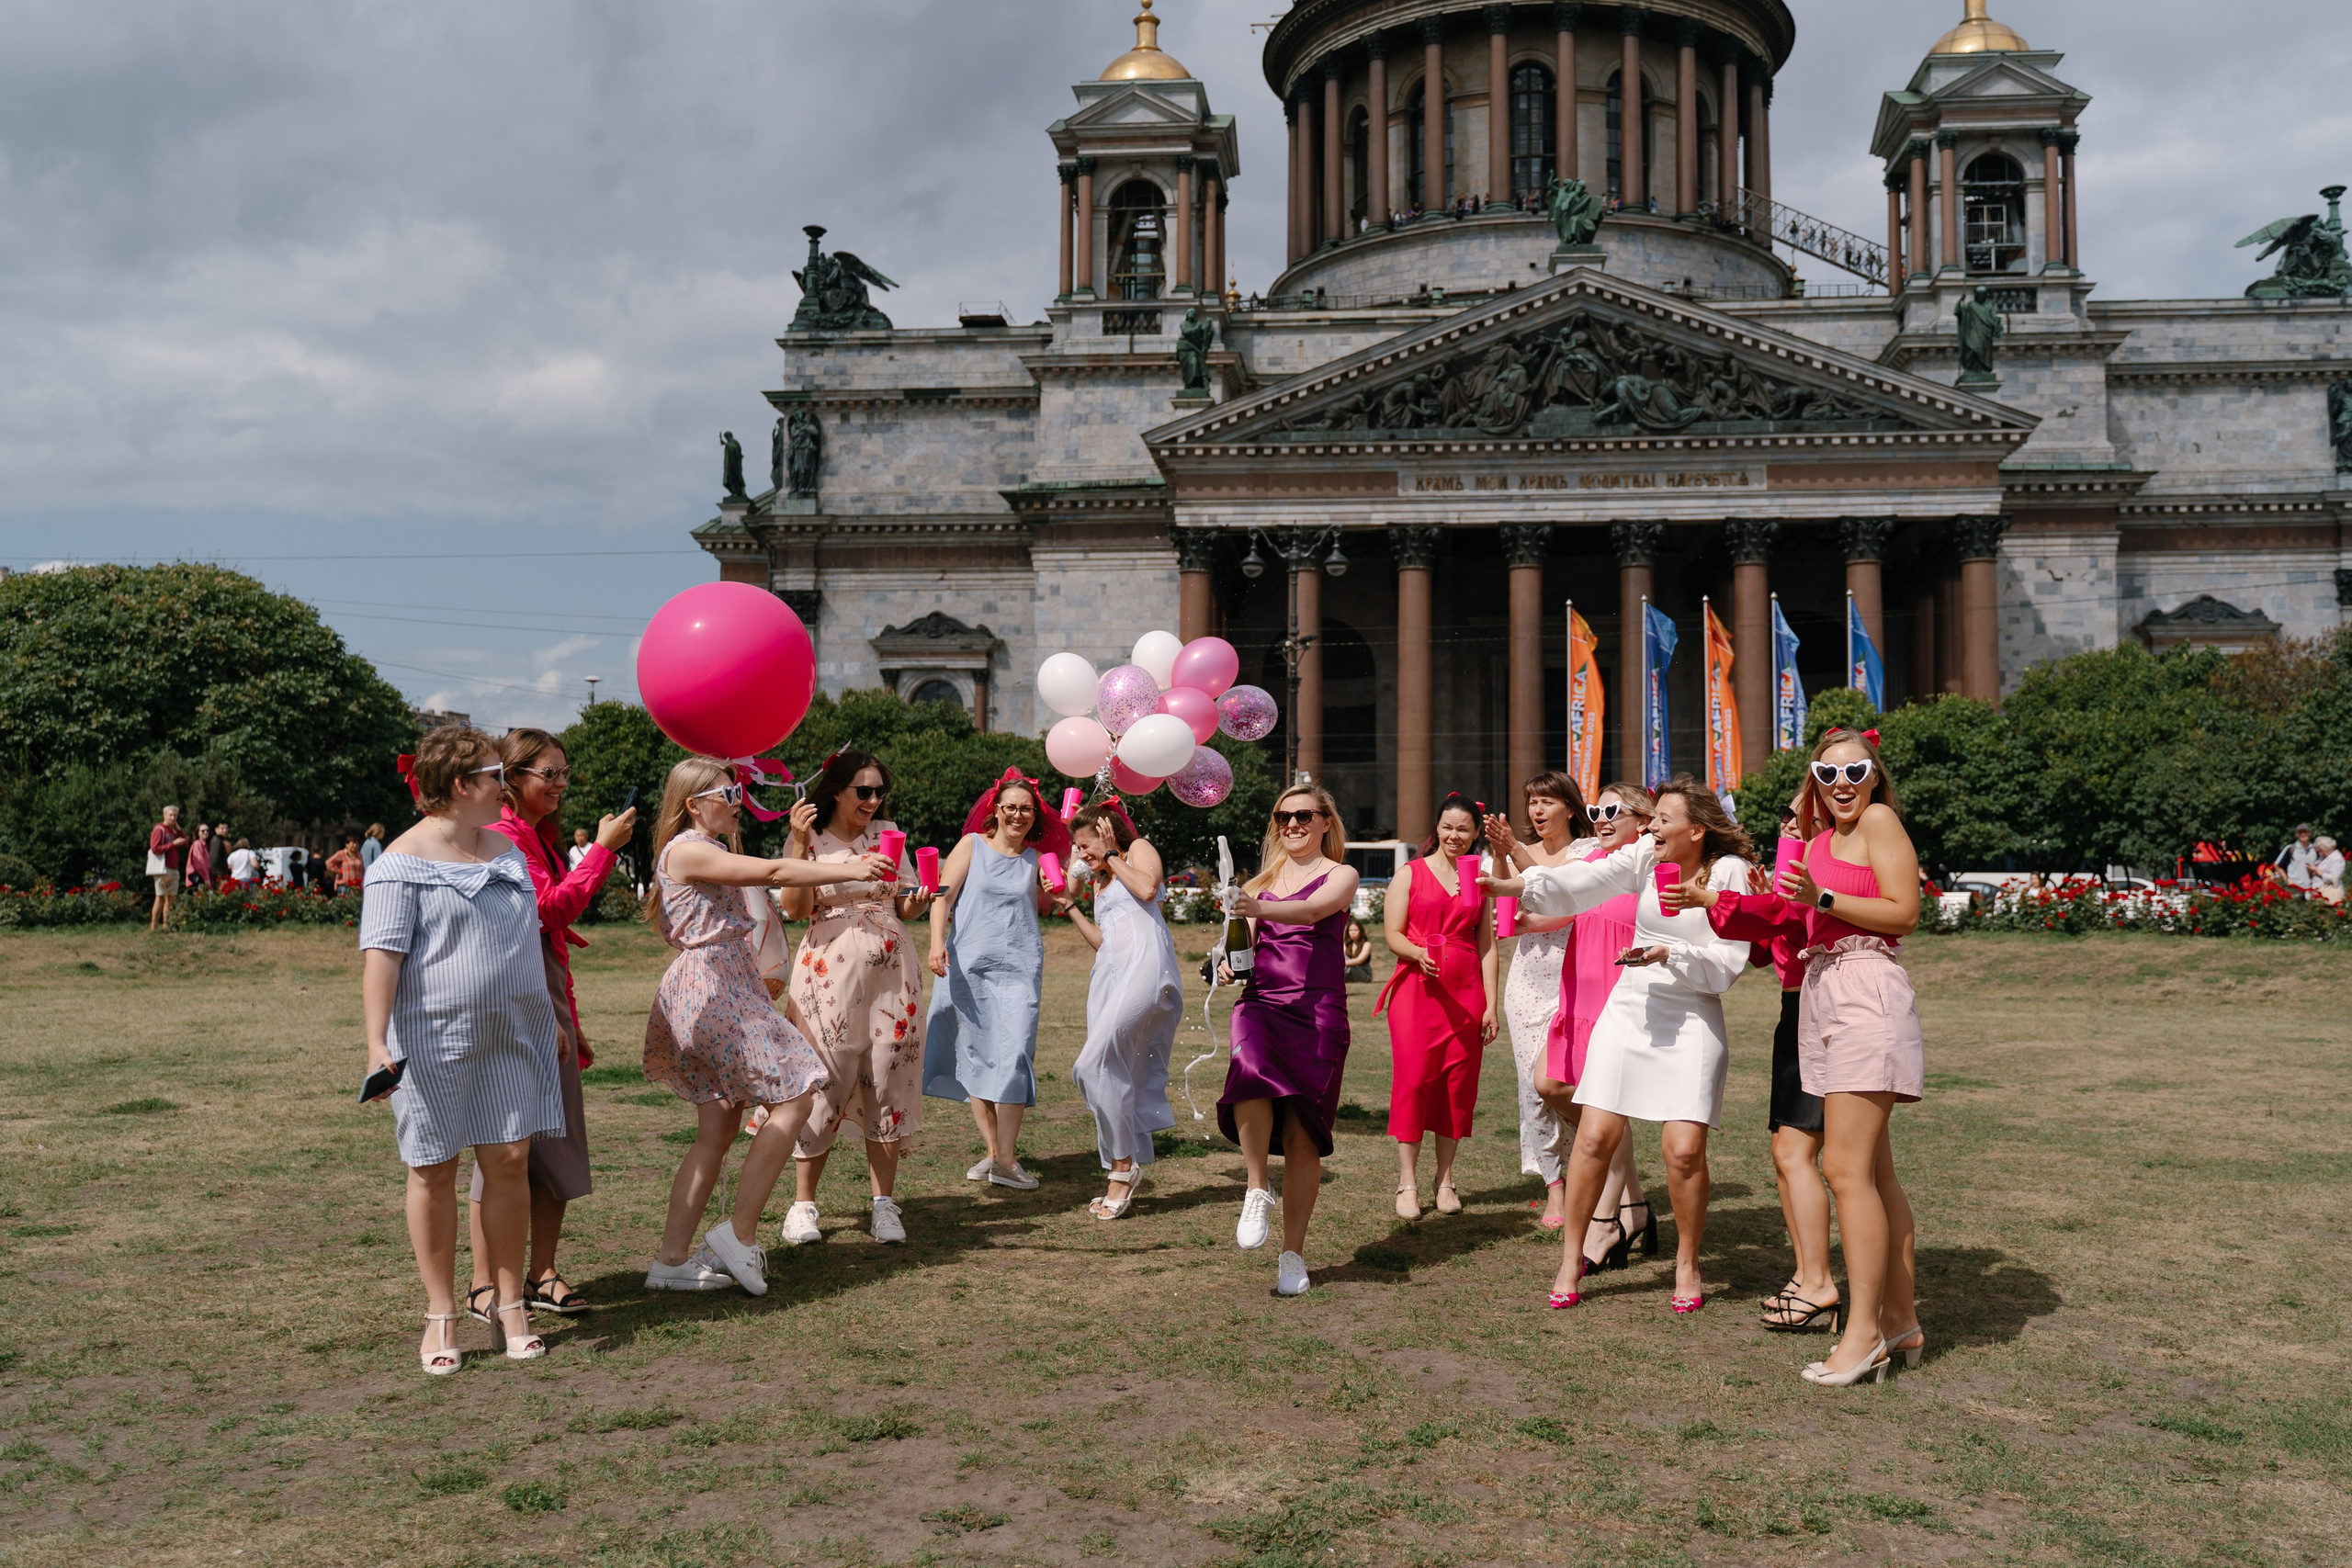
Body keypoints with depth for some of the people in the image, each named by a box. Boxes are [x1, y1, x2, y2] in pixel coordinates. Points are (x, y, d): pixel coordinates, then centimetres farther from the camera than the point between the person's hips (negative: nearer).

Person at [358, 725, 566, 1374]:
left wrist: (551, 1022, 23)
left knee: (509, 1160, 2)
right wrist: (377, 1043, -24)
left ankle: (509, 1305, 14)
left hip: (510, 1036, 5)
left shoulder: (507, 853, 13)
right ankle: (441, 1314, 15)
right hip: (432, 1040, -5)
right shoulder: (403, 863, -8)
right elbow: (381, 956, -15)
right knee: (435, 1170, 3)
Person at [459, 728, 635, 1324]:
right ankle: (483, 1285, 7)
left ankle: (542, 1275, 16)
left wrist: (570, 1022, 22)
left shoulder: (539, 838, 18)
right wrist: (603, 848, -15)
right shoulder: (500, 836, -11)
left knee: (557, 1143, 9)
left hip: (548, 1004, 9)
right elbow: (550, 908, -20)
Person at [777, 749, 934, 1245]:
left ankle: (884, 1204, 9)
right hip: (831, 969, -3)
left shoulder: (887, 833, 11)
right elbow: (795, 909, -8)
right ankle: (803, 1203, 9)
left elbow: (905, 909, 12)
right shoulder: (810, 839, 3)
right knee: (825, 1081, -4)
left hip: (891, 968, 3)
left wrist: (920, 901, -10)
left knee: (888, 1080, 1)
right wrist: (799, 845, -15)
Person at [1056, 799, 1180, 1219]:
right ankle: (1125, 1176, 6)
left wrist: (1112, 854, -2)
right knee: (1119, 1074, 2)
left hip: (1144, 967, -9)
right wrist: (1069, 905, 25)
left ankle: (1124, 1165, -12)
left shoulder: (1140, 850, 9)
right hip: (1110, 974, 9)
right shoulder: (1100, 879, 30)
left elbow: (1147, 888, -13)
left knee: (1096, 1065, -21)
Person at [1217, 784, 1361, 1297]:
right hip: (1261, 1001, 2)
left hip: (1318, 1010, -2)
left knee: (1302, 1136, -4)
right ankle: (1258, 1190, -11)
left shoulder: (1340, 875, 8)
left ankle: (1293, 1254, 9)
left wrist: (1256, 907, -33)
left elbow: (1312, 909, -14)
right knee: (1250, 1076, -31)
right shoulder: (1263, 878, 21)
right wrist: (1231, 963, -1)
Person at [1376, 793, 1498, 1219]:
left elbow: (1486, 946, 13)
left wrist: (1490, 1004, 6)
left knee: (1459, 1082, 2)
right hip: (1416, 988, -3)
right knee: (1412, 1079, -7)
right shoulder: (1410, 873, 6)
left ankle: (1445, 1180, 12)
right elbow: (1393, 935, 0)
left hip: (1465, 992, 3)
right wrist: (1419, 954, -21)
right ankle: (1407, 1183, -1)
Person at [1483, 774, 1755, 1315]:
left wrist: (1669, 955, -20)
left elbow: (1729, 961, -7)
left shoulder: (1730, 872, -7)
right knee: (1595, 1137, -2)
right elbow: (1585, 880, -13)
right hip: (1630, 1007, 3)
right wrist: (1516, 885, -27)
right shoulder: (1644, 855, 1)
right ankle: (1572, 1256, 14)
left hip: (1693, 1017, -3)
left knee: (1684, 1150, -9)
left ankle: (1687, 1265, 16)